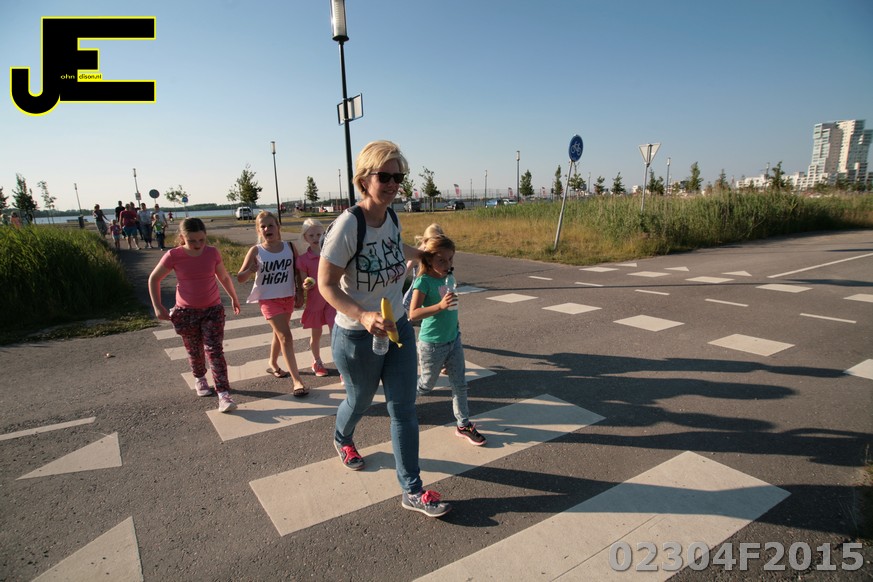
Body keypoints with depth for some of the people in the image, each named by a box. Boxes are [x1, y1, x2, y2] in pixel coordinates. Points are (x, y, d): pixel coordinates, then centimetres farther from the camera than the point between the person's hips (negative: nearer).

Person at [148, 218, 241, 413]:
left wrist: (234, 298, 17)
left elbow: (224, 276, 8)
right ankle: (200, 378, 44)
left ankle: (224, 394, -11)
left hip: (213, 309, 0)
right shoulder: (173, 256, -13)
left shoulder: (212, 252, -8)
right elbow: (154, 279, 0)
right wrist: (157, 306, -5)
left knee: (214, 350, -9)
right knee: (194, 351, 14)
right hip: (186, 312, 0)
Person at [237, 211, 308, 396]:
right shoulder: (256, 251, -11)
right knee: (286, 336, -11)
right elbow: (240, 278, -8)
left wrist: (300, 293, 6)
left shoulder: (289, 247, -3)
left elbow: (297, 271, 8)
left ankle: (273, 364, 45)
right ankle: (297, 380, -8)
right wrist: (250, 270, -28)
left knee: (279, 334, 20)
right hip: (268, 299, -4)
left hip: (288, 297, 4)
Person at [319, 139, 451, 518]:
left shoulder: (392, 217, -2)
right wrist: (363, 316, -35)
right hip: (357, 336, -5)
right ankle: (342, 439, 57)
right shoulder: (348, 224, -23)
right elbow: (326, 284, -21)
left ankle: (412, 490, 22)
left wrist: (424, 255, 38)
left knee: (404, 409, 8)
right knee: (360, 400, 20)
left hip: (398, 329, 6)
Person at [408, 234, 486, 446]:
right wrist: (440, 306, -39)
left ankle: (464, 425, 22)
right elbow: (413, 313, -29)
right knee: (426, 385, 13)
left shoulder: (448, 277, 0)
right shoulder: (424, 281, -20)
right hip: (432, 344, -6)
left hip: (453, 340, 6)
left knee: (460, 384, 10)